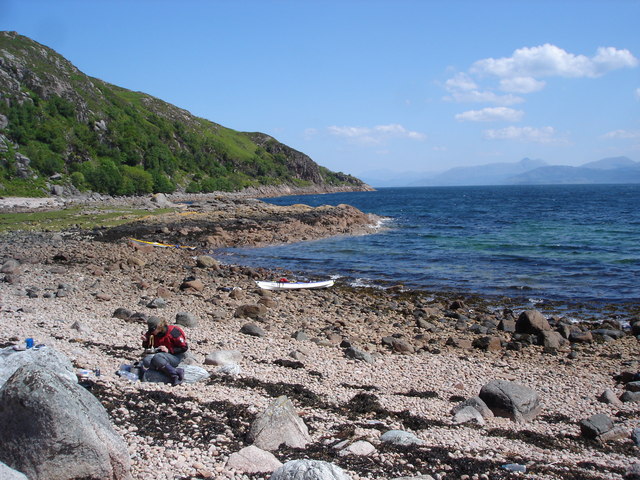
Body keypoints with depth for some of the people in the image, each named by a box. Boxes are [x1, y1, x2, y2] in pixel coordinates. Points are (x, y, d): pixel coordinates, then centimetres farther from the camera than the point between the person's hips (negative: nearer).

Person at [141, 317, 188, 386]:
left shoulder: (172, 332, -17)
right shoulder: (152, 333, 1)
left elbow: (184, 348, -13)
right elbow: (147, 347, 16)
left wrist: (169, 350, -20)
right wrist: (145, 341, -6)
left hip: (175, 356, -7)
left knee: (157, 358, -36)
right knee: (146, 361, -25)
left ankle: (176, 373, -25)